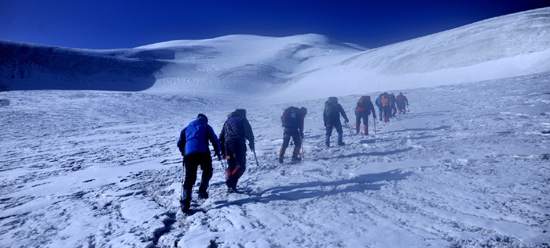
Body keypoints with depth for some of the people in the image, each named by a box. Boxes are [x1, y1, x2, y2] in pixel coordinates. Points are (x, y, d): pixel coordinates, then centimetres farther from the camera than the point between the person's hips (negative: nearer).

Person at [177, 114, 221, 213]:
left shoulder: (187, 128, 30)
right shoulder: (206, 127, 21)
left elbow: (180, 143, 27)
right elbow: (215, 140, 13)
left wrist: (183, 153, 43)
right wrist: (217, 152, 27)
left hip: (189, 153, 3)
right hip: (203, 152, -2)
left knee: (189, 177, 2)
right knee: (207, 171, 21)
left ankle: (185, 201, -10)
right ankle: (202, 191, 8)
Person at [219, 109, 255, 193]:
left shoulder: (227, 121, 27)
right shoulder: (242, 119, 10)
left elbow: (221, 137, 24)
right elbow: (248, 133, -1)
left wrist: (222, 149, 26)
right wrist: (251, 143, 9)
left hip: (227, 144, 6)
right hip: (238, 144, -6)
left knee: (231, 166, 12)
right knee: (241, 166, -6)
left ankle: (230, 187, 5)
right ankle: (231, 182, -26)